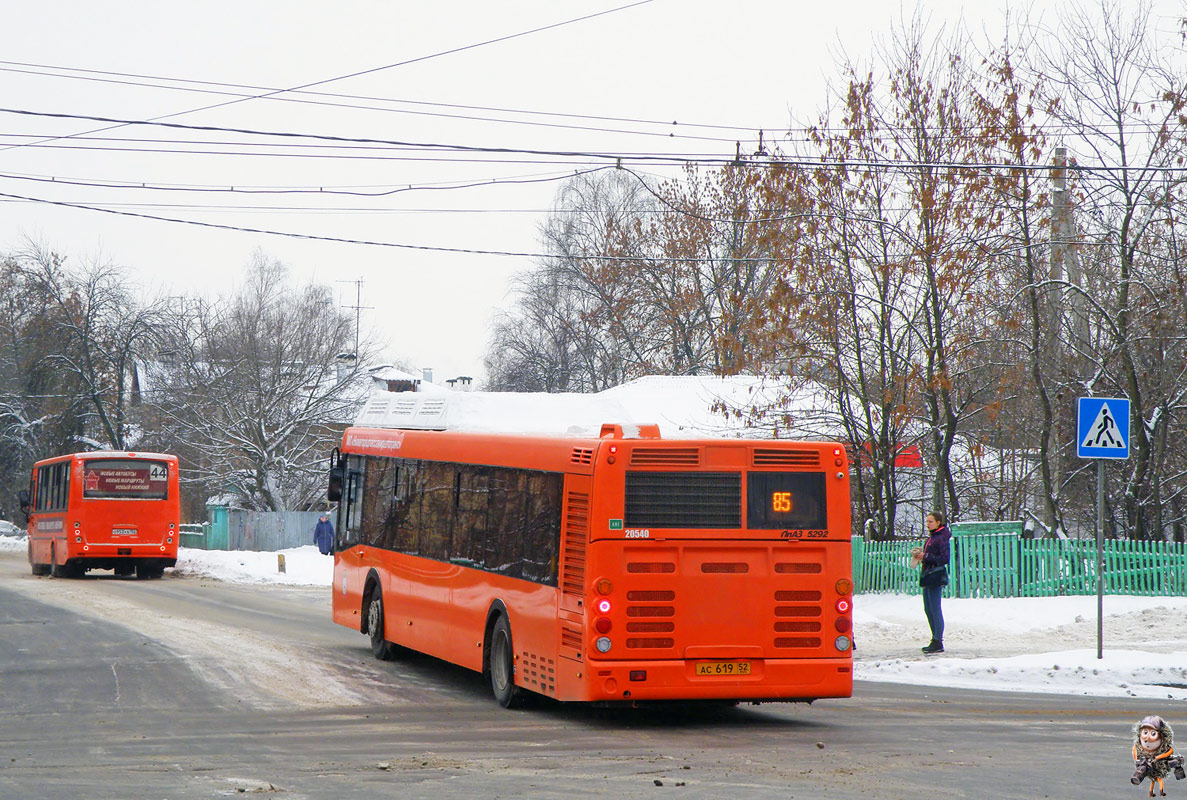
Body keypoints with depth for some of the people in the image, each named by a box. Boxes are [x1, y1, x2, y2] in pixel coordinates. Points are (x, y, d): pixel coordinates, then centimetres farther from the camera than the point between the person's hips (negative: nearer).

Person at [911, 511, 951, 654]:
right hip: (927, 577, 10)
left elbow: (944, 558, -17)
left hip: (936, 576, -10)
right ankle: (936, 639, 19)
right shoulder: (931, 537, 16)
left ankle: (938, 643, -7)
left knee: (935, 609, -9)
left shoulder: (942, 538, -11)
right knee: (928, 609, 12)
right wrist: (919, 555, 5)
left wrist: (925, 556, -18)